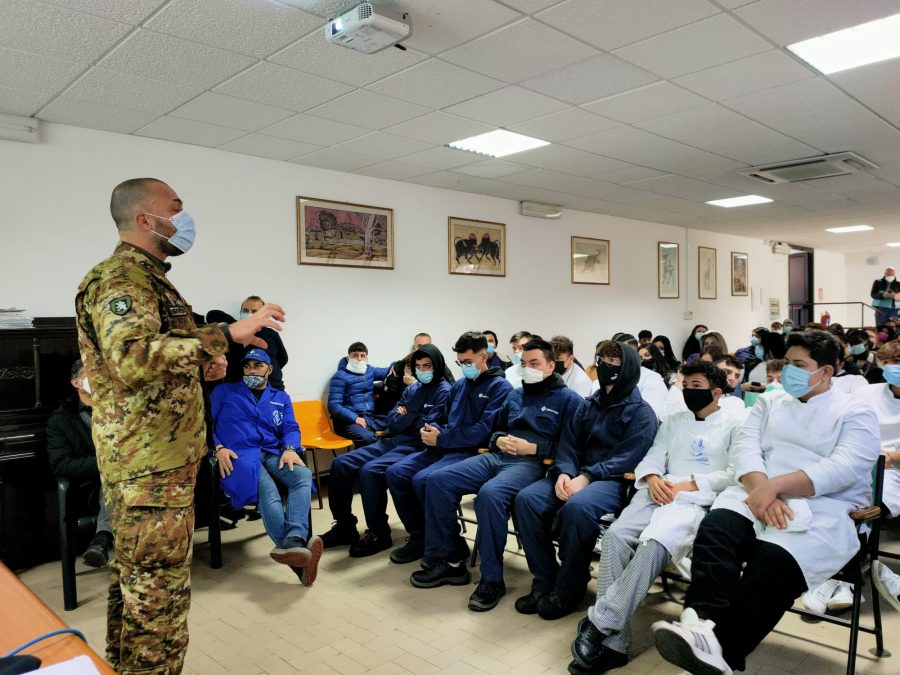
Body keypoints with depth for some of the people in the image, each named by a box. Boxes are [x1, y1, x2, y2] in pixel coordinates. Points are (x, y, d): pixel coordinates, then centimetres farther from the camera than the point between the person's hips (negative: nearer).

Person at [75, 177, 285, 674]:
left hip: (151, 461, 10)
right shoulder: (121, 278, -15)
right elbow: (132, 358, -33)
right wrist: (225, 334, -34)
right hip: (151, 464, -10)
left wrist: (200, 363, 6)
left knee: (135, 583, 20)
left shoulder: (145, 278, 17)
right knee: (158, 592, -2)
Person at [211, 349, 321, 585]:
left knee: (303, 475, -33)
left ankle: (293, 543, -54)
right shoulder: (224, 392, 22)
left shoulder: (281, 398, 29)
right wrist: (218, 448, -9)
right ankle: (297, 549, -56)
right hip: (239, 455, -3)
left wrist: (290, 449, -8)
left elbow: (291, 428, 15)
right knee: (267, 490, -37)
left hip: (272, 455, 3)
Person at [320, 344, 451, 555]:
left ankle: (378, 534, -14)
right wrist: (414, 418, -8)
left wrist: (405, 417, 1)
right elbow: (392, 424, 12)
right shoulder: (411, 389, 18)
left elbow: (428, 428, -15)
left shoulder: (444, 391, -4)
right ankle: (345, 527, 6)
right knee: (340, 464, -5)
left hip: (416, 448, -8)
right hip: (393, 442, 8)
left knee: (369, 470, -30)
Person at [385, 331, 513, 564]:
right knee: (396, 472, -10)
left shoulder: (500, 387, -4)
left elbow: (483, 431, -15)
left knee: (423, 479, -29)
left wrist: (440, 438, -15)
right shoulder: (459, 385, 19)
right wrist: (431, 431, -1)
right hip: (444, 448, 8)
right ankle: (419, 537, 4)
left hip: (472, 452, -8)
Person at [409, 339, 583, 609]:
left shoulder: (568, 399, 4)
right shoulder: (516, 394, 24)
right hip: (496, 456, 7)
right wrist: (499, 440, 6)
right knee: (439, 481, -12)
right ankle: (449, 561, -3)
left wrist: (533, 448, -14)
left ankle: (492, 579, -22)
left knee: (490, 493, -37)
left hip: (533, 463, -7)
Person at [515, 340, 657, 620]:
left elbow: (627, 458, -12)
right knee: (527, 499, -20)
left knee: (577, 507, -37)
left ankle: (568, 592, -18)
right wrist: (564, 473, -10)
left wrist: (587, 477, -21)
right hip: (578, 475, 6)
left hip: (613, 480, -6)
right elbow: (569, 442, 11)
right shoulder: (589, 405, 18)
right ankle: (544, 583, -11)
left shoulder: (641, 413, 0)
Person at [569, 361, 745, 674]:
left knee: (653, 543, -35)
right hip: (659, 492, 5)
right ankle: (613, 643, -25)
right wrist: (653, 479, -8)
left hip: (700, 499, -5)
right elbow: (651, 459, 15)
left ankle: (599, 623, -27)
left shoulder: (737, 421, 9)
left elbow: (737, 472, -3)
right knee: (615, 536, -25)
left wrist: (690, 484, -13)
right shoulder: (673, 422, 25)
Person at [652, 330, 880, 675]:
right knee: (714, 531, -30)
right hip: (758, 496, 4)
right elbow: (745, 446, 6)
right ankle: (703, 627, -47)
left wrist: (775, 486, -20)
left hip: (824, 510, -3)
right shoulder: (769, 402, 22)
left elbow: (844, 468, -9)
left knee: (772, 562, -35)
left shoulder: (857, 413, 9)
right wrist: (761, 489, -15)